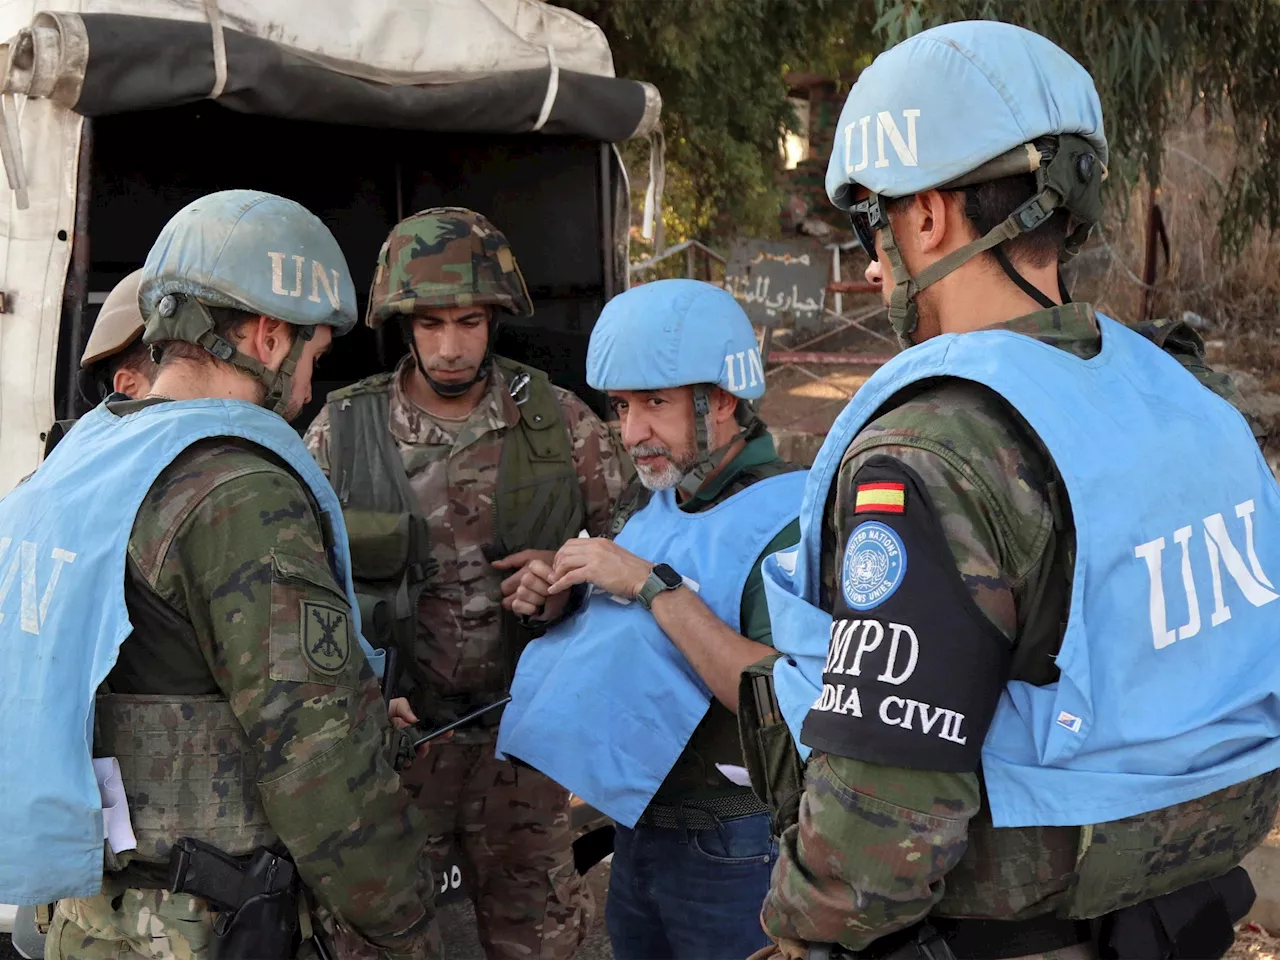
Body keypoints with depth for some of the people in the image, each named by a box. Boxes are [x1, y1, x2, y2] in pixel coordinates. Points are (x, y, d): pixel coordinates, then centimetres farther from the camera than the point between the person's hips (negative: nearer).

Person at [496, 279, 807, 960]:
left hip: (732, 851, -7)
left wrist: (653, 586, -29)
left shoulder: (792, 518, -19)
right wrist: (561, 604, -3)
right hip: (636, 828, 7)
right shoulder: (651, 502, 5)